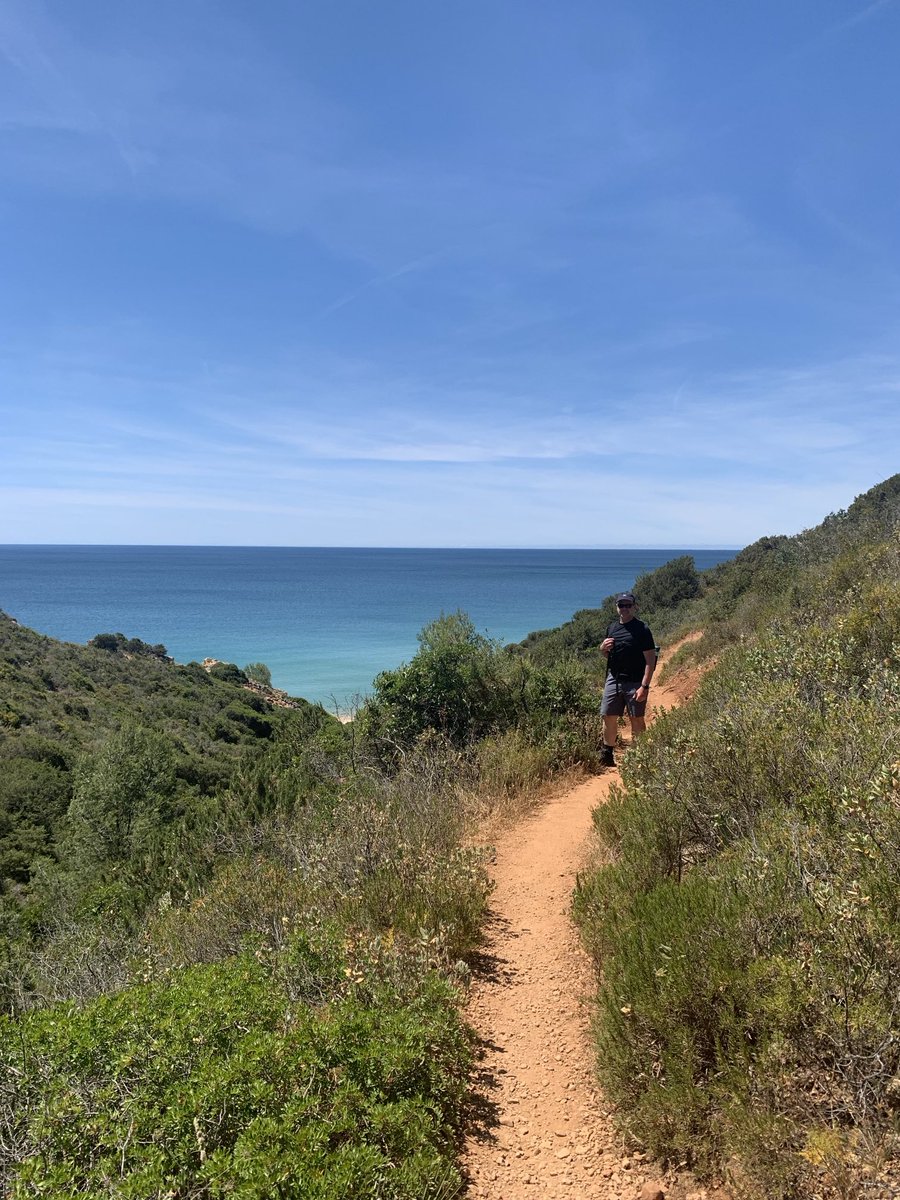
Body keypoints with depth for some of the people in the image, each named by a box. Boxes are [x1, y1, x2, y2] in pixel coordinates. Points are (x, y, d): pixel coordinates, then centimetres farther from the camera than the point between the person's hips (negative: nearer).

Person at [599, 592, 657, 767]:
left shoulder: (642, 630, -8)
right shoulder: (612, 628, 12)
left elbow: (650, 660, -12)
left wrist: (644, 686, -20)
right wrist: (603, 648, -1)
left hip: (635, 683, -5)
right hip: (613, 679, 5)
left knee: (636, 720, 2)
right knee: (609, 717, 5)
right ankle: (606, 756, 17)